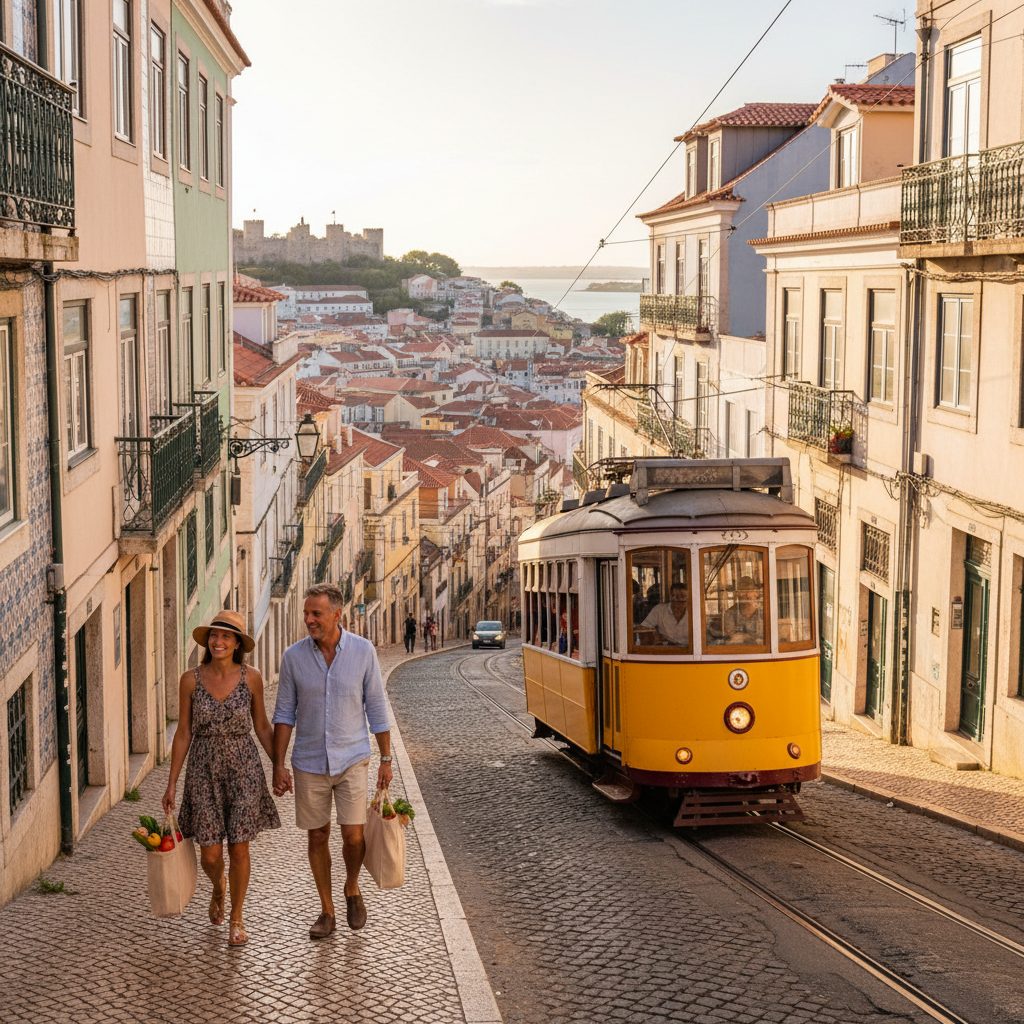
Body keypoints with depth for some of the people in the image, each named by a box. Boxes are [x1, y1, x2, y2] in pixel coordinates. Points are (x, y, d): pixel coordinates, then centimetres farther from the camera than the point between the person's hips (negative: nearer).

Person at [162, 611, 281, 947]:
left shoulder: (251, 678, -4)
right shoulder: (191, 680, -5)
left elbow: (262, 726, 7)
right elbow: (183, 733, 1)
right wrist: (172, 783, 0)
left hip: (243, 768, 0)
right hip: (204, 770, 0)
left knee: (238, 849, 2)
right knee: (210, 853, 1)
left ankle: (236, 917, 23)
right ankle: (218, 888, 38)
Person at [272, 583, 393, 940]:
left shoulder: (363, 652, -6)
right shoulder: (293, 657, -4)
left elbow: (377, 709, 1)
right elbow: (284, 714, 1)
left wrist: (386, 759, 2)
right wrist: (278, 764, -3)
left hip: (352, 759, -1)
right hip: (309, 763, 1)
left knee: (353, 835, -7)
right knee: (317, 837, 7)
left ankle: (352, 888, 23)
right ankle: (327, 911, 22)